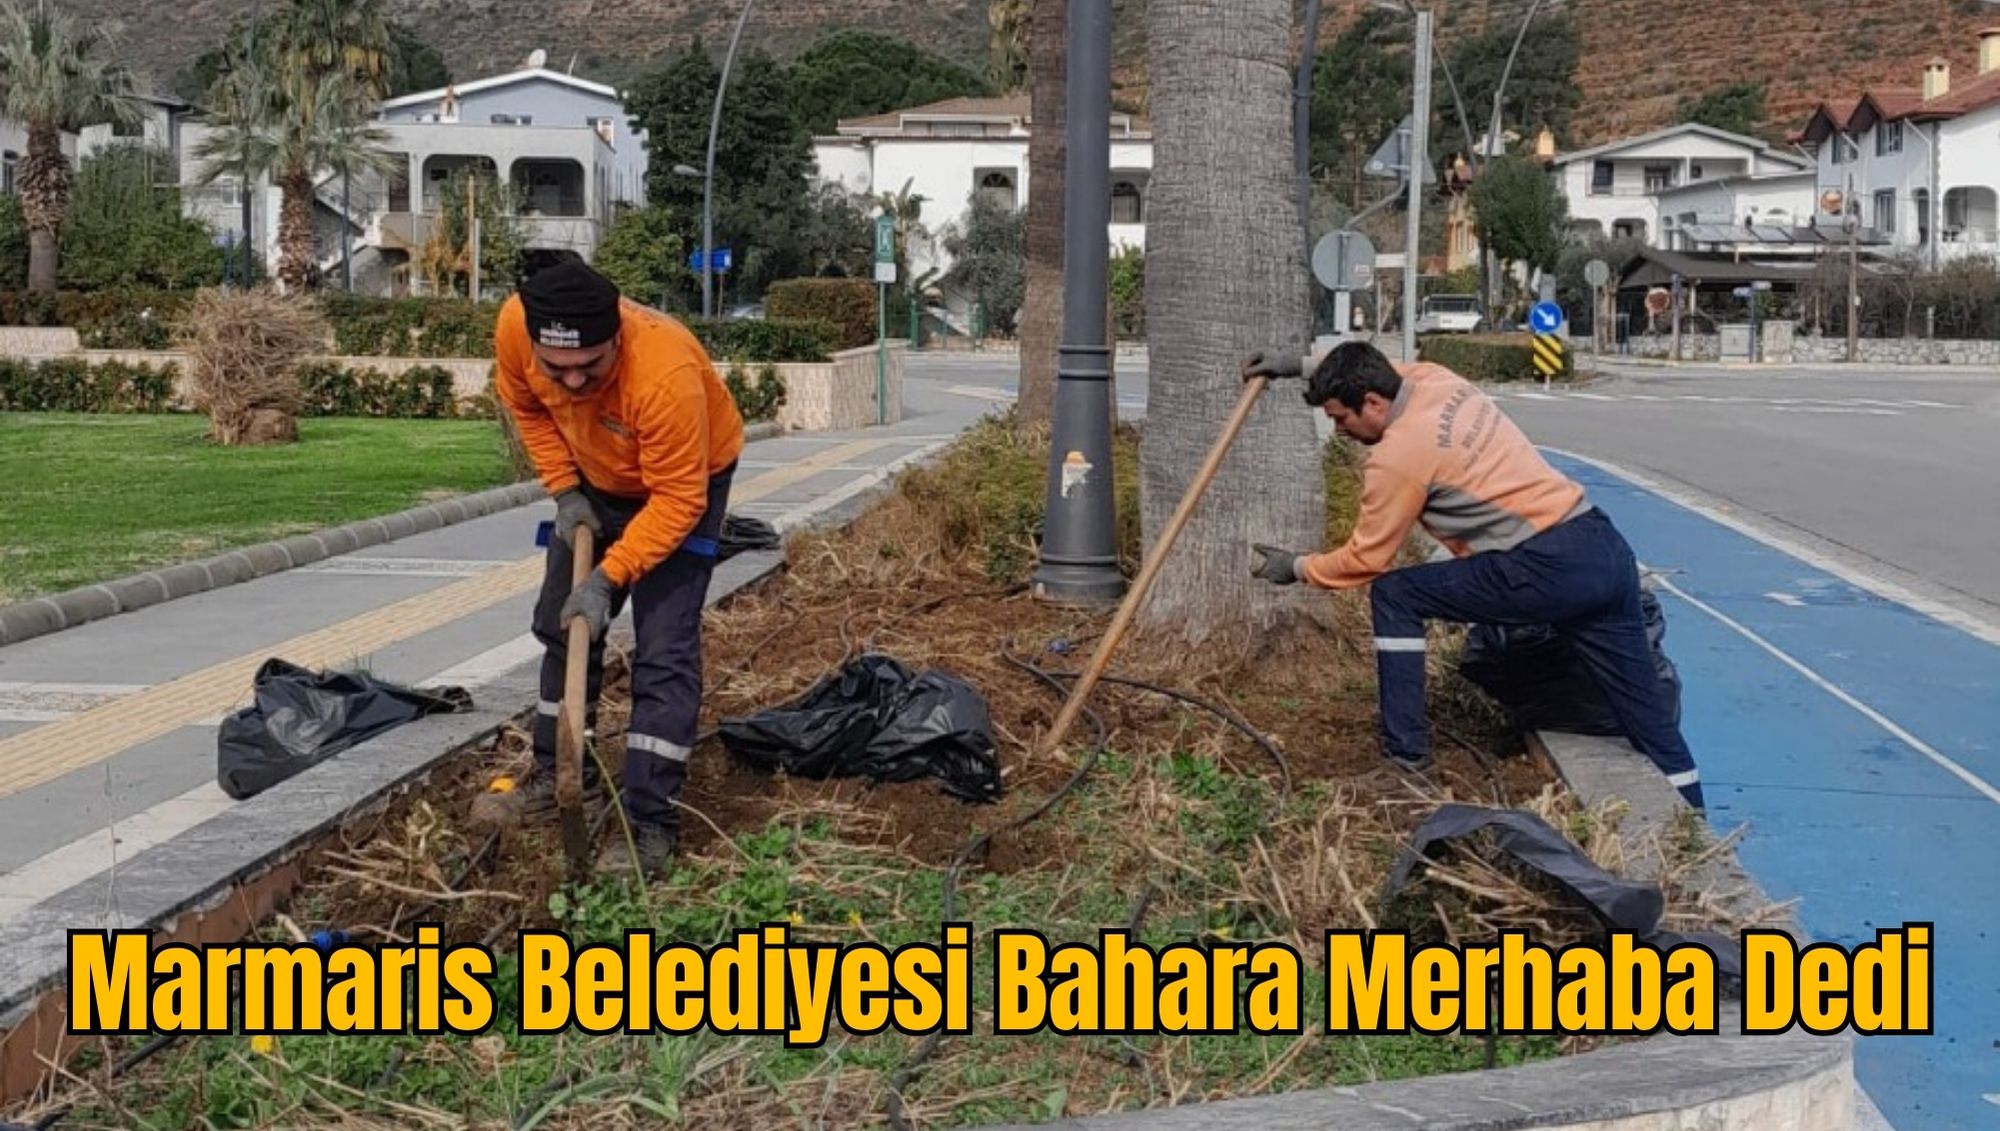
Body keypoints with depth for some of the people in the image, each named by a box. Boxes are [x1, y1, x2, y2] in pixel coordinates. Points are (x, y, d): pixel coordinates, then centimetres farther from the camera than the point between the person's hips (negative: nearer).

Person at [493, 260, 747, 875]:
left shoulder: (666, 374, -43)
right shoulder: (514, 327, -27)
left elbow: (678, 499, -33)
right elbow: (525, 406, -4)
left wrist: (609, 576, -36)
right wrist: (565, 492, -10)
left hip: (684, 483, -6)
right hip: (596, 479, 6)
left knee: (664, 650, -13)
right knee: (561, 623, 14)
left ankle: (651, 823, -10)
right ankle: (557, 771, 32)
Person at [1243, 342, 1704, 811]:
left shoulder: (1397, 456, -9)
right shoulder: (1434, 379, 12)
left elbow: (1366, 559, 1)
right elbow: (1375, 374, 37)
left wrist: (1297, 568, 16)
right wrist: (1302, 368, 33)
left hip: (1547, 567, -9)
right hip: (1606, 548, 9)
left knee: (1393, 598, 2)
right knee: (1648, 712, 13)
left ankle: (1406, 759, 4)